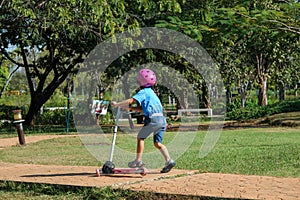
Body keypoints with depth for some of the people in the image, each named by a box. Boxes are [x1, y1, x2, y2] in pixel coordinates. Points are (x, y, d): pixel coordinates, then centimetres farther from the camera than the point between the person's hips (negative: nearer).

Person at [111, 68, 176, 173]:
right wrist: (131, 108, 24)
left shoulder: (143, 92, -2)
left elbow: (130, 101, -15)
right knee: (157, 143, 11)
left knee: (140, 137, 5)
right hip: (162, 120, 8)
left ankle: (138, 160, 4)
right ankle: (169, 160, -3)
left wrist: (117, 104, -5)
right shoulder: (151, 92, 26)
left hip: (153, 119, -8)